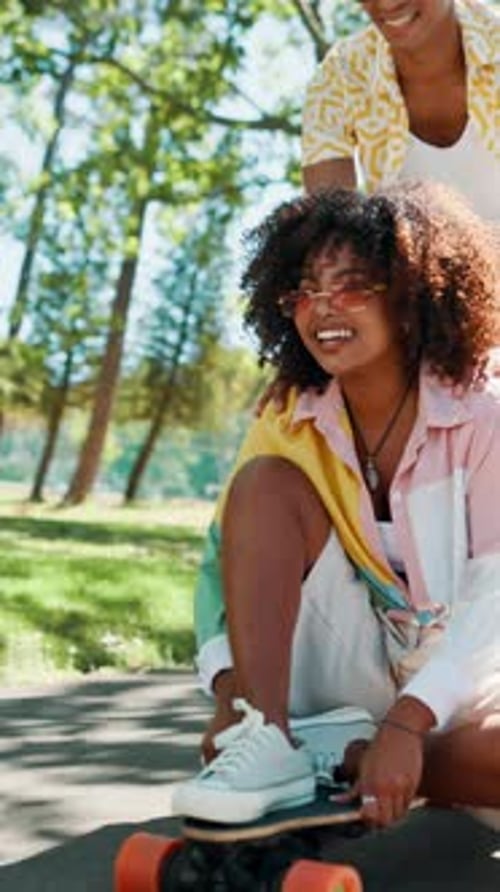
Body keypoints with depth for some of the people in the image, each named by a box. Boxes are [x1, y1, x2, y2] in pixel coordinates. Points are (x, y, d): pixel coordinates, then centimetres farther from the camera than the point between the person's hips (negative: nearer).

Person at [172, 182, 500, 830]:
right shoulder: (288, 428, -1)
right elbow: (224, 560, -8)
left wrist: (406, 725, -31)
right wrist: (230, 690, -27)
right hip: (344, 673, 3)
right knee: (266, 480, -18)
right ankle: (267, 744, -28)